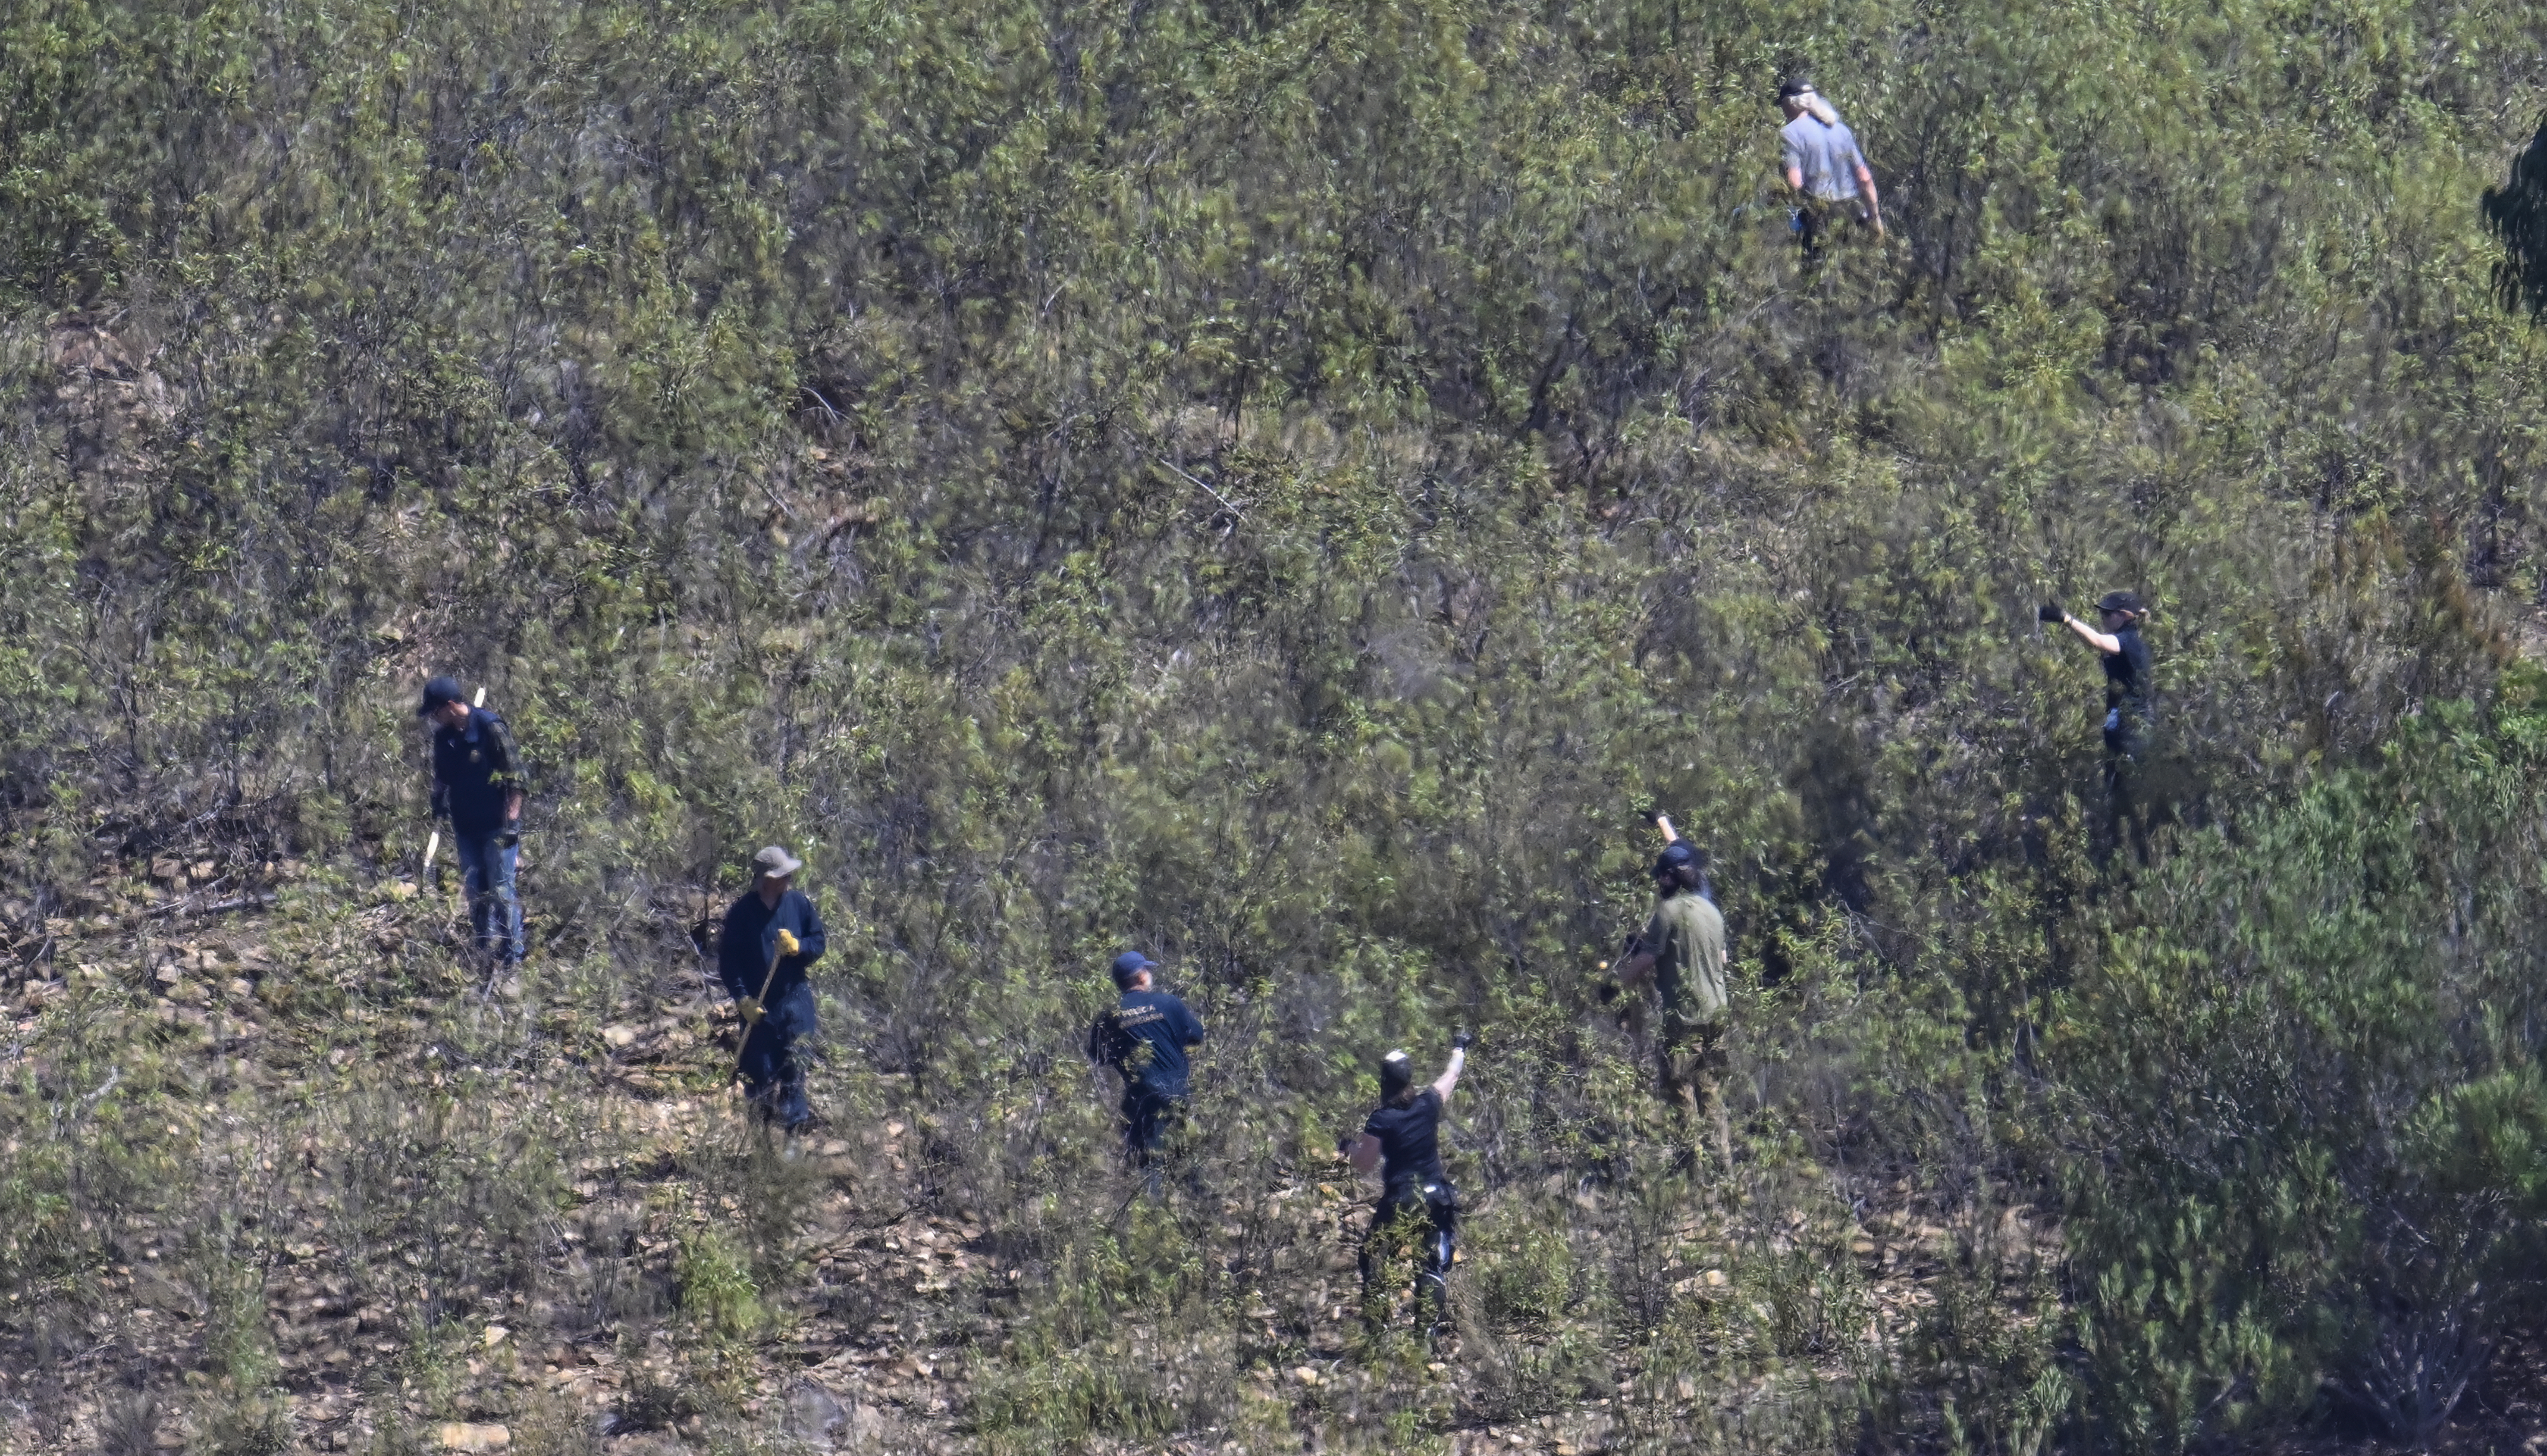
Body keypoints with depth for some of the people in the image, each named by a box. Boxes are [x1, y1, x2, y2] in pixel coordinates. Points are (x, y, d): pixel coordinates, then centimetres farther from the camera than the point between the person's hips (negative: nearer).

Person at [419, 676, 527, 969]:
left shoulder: (491, 728, -16)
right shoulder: (444, 736, 5)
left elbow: (515, 777, -15)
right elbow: (442, 780, 19)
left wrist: (512, 821, -18)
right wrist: (439, 813, 11)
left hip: (496, 825, -7)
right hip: (465, 825, 7)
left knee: (502, 890, -4)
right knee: (475, 891, 12)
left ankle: (513, 956, 1)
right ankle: (483, 952, 22)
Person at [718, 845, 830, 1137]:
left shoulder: (800, 903, -1)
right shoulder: (742, 912, -6)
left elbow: (818, 944, 5)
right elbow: (728, 960, -3)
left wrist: (797, 947, -16)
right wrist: (742, 998, -11)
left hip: (795, 1000, 1)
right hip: (756, 1004, -1)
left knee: (794, 1069, -1)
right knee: (759, 1069, 4)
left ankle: (794, 1131, 5)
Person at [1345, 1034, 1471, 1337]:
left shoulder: (1381, 1120, -14)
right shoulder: (1428, 1104, -3)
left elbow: (1365, 1164, -9)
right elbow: (1450, 1078, 18)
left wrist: (1350, 1148, 12)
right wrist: (1459, 1050, 36)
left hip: (1399, 1201, -4)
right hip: (1436, 1197, 4)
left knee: (1373, 1258, 7)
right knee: (1433, 1264, 10)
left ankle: (1373, 1320, 1)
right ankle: (1432, 1324, 3)